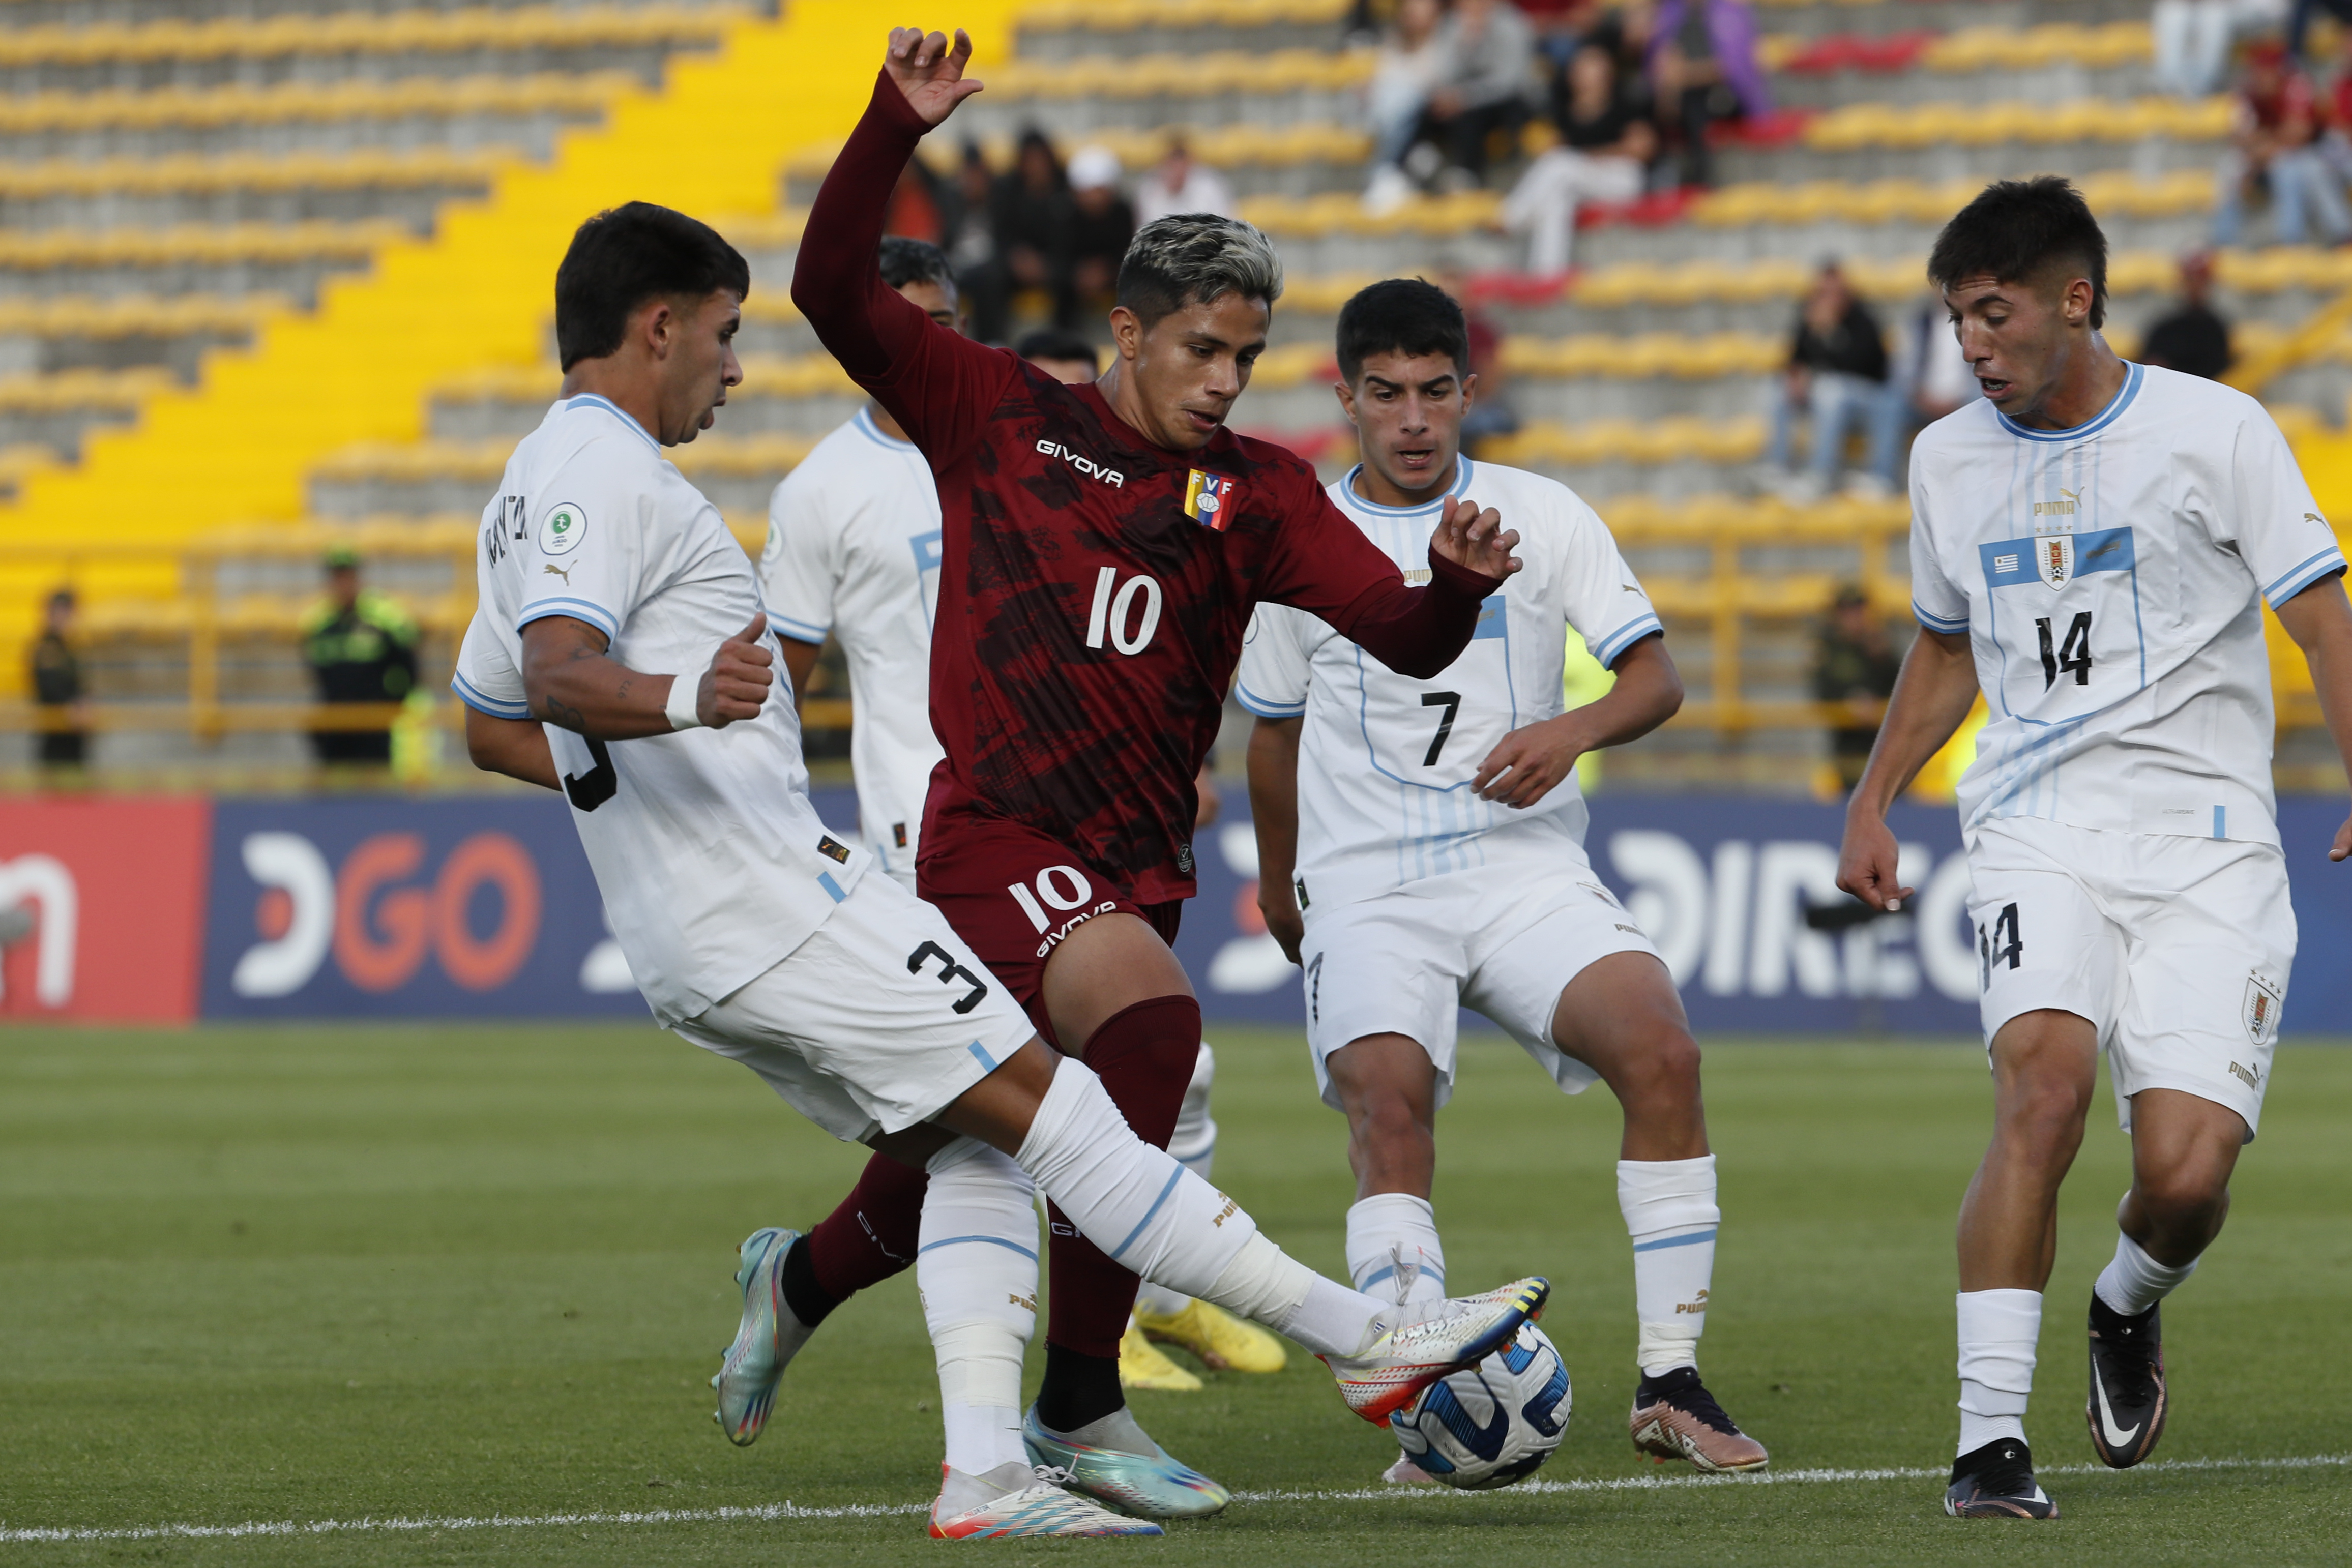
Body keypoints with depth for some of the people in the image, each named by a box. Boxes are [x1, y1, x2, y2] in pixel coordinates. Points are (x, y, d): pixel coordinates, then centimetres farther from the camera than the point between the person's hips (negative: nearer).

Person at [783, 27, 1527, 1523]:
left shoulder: (1256, 494, 9)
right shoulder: (999, 415, 3)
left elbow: (1403, 636, 1)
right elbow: (834, 292, -1)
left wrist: (1458, 587, -22)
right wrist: (897, 129, -14)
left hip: (1137, 864, 5)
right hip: (997, 830, -5)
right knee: (1154, 1018, -30)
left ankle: (800, 1281, 47)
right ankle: (1080, 1412, -24)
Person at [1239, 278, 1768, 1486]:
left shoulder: (1542, 516, 6)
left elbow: (1655, 675, 2)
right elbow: (1277, 729, 22)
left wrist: (1571, 731, -19)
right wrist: (1278, 884, 30)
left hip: (1527, 868, 0)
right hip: (1366, 887, 0)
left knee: (1661, 1048, -23)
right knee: (1387, 1102, -26)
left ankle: (1670, 1385, -16)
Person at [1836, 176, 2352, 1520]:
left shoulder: (2215, 430, -1)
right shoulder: (1950, 461, 12)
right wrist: (1874, 802, 21)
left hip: (2205, 837, -2)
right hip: (2039, 830, 2)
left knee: (2188, 1171, -13)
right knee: (2047, 1078, -27)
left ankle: (2131, 1306, 24)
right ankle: (1990, 1436, -25)